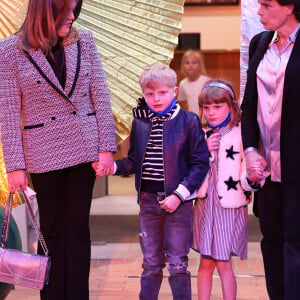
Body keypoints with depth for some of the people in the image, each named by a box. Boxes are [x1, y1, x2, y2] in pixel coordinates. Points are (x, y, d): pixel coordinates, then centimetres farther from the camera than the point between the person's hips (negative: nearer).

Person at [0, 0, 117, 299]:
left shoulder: (83, 40, 0)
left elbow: (100, 96, 2)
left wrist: (106, 147, -3)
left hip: (83, 148, 2)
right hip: (44, 154, -2)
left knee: (78, 227, 8)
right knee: (52, 230, 8)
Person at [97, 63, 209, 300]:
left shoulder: (188, 122, -5)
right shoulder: (140, 123, 6)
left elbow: (200, 163, -7)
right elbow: (134, 162, 12)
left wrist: (179, 195, -13)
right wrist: (113, 166, -7)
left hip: (178, 202, -4)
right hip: (148, 200, 4)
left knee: (177, 263, 1)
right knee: (151, 263, 12)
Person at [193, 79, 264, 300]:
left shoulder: (241, 135, -10)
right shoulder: (203, 136, 7)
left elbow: (245, 180, -12)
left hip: (230, 208, -5)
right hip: (205, 206, 5)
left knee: (223, 264, 0)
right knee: (206, 263, 11)